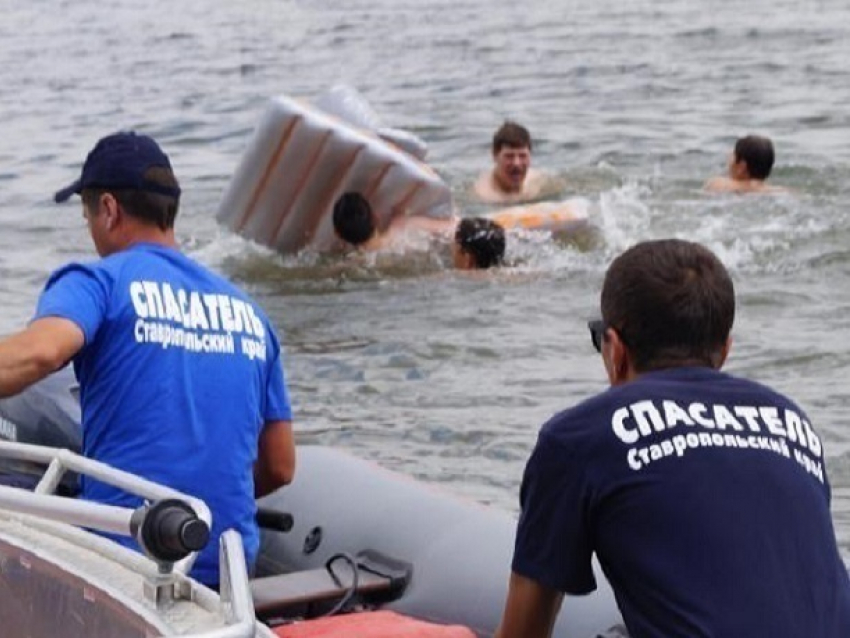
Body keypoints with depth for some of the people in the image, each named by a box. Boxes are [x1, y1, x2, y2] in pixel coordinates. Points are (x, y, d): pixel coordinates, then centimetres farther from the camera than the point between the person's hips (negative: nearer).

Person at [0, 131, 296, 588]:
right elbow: (280, 468, 18)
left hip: (121, 560, -5)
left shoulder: (97, 281, 0)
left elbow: (39, 352, -24)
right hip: (231, 570, 5)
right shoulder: (248, 310, 16)